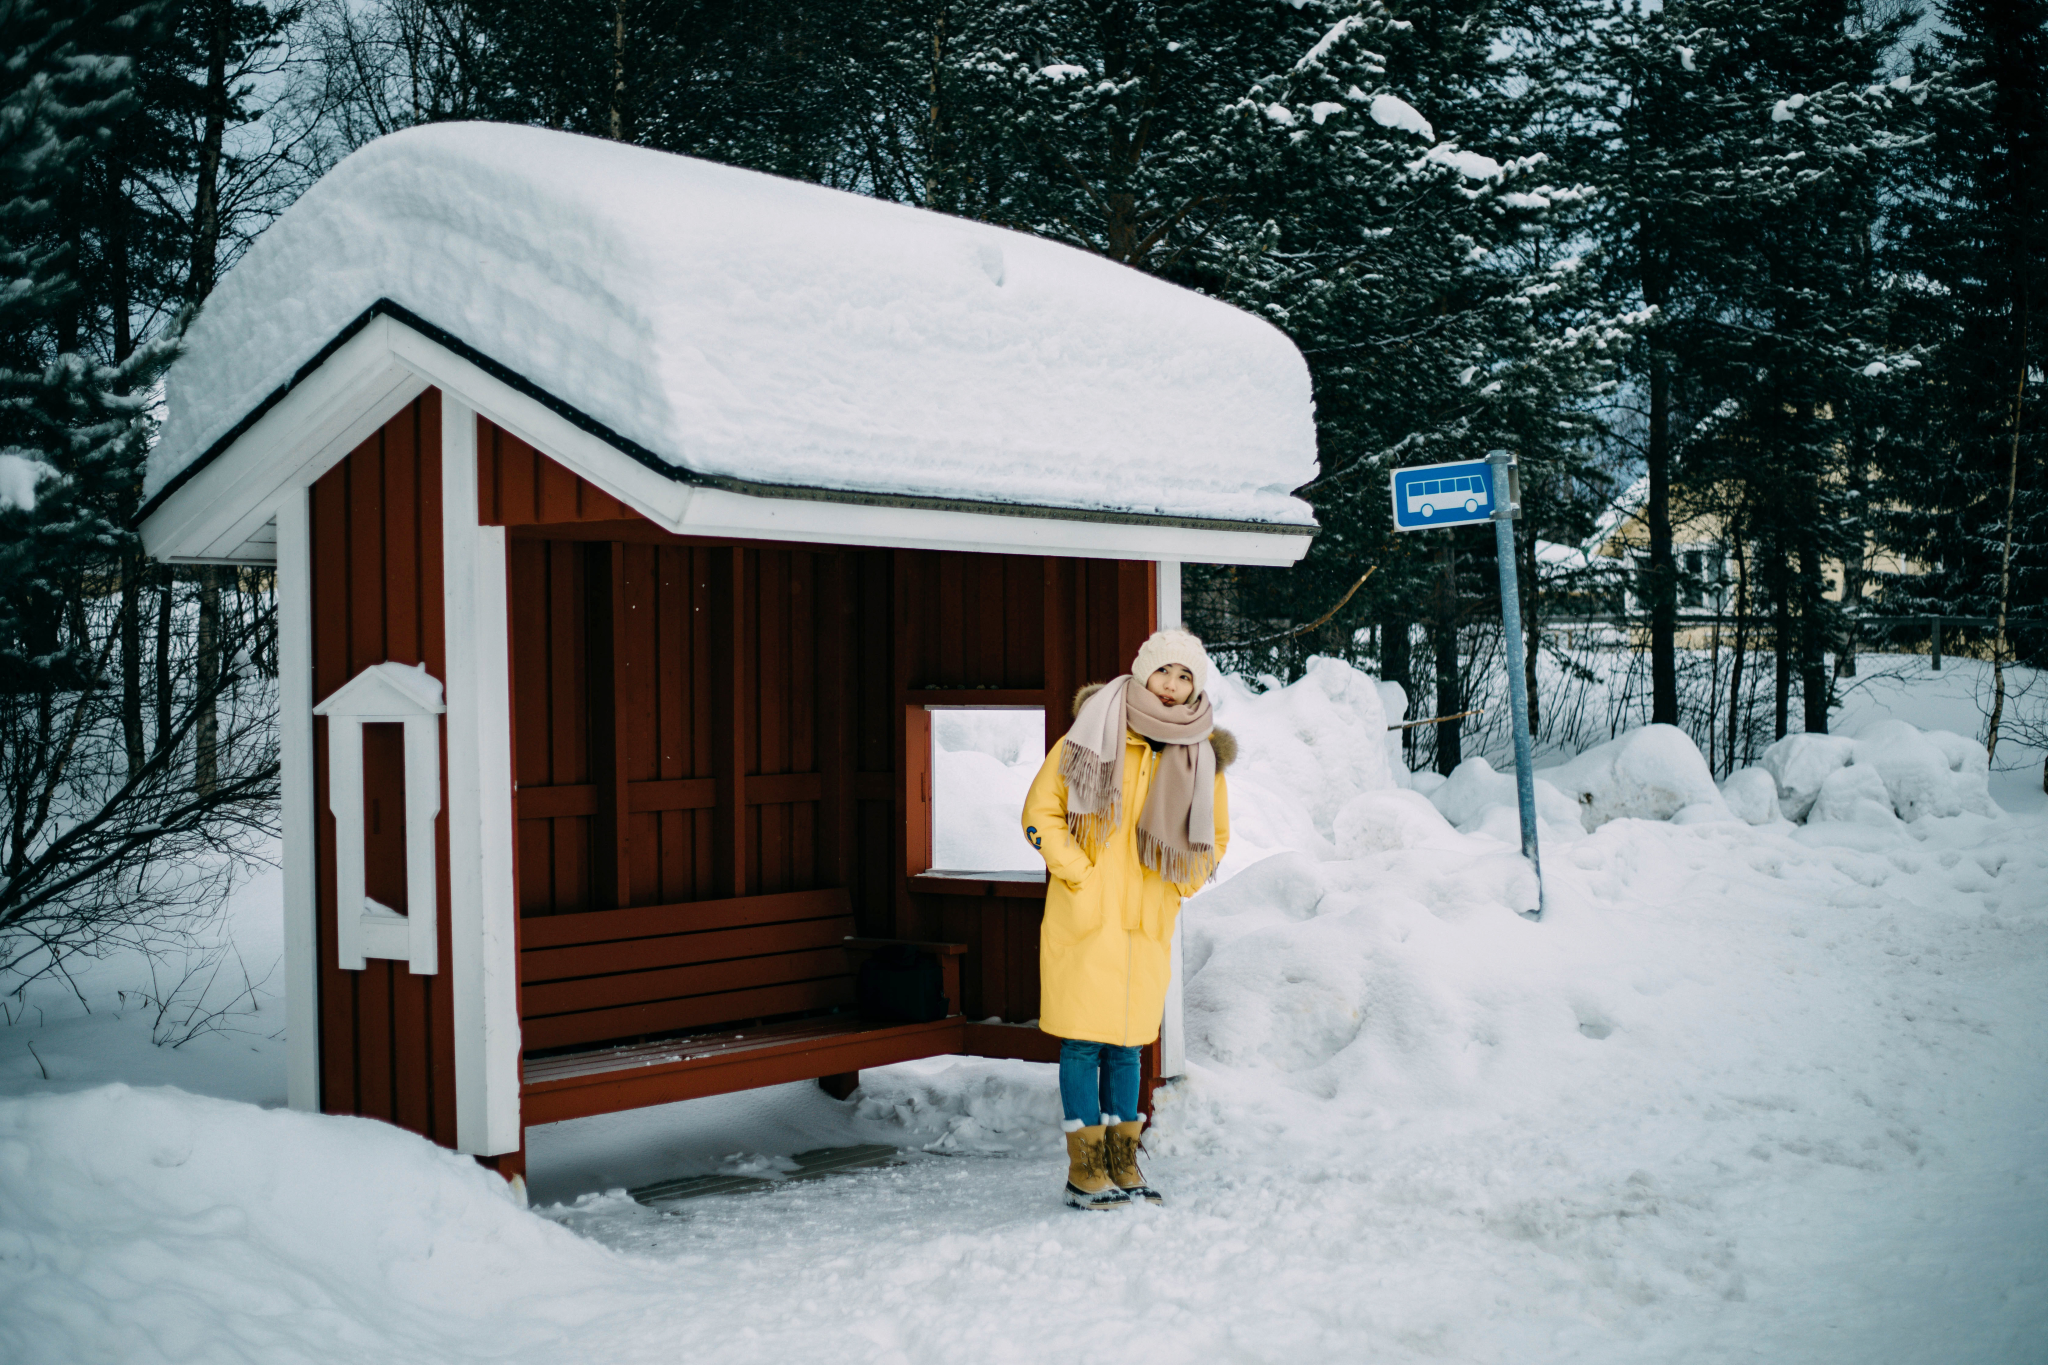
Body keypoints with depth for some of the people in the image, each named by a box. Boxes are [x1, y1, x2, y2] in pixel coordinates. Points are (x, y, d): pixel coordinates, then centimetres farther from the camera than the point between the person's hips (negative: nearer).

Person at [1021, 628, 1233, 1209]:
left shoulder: (1200, 754, 5)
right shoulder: (1093, 734, -4)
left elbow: (1215, 837, 19)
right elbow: (1041, 811, -1)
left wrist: (1177, 887, 6)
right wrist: (1079, 872, -9)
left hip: (1148, 923, 3)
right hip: (1085, 918, -3)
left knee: (1126, 1043, 10)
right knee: (1084, 1040, -2)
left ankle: (1123, 1164, 19)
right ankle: (1085, 1168, 6)